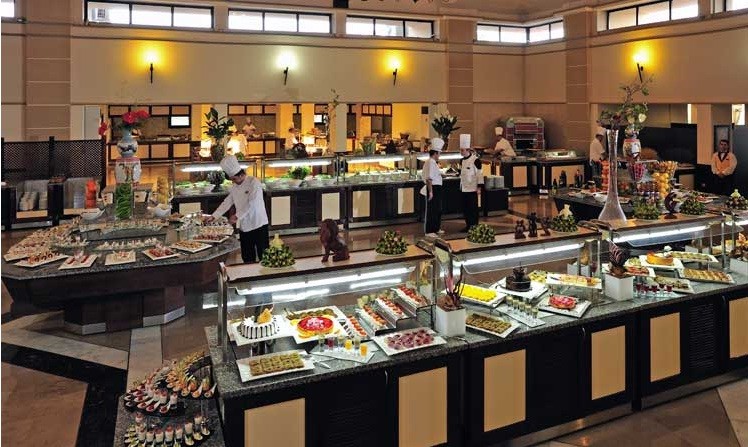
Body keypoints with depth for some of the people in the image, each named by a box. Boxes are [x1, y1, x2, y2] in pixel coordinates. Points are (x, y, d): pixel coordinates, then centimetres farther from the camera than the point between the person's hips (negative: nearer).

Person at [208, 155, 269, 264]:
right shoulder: (235, 187, 10)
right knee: (247, 257, 11)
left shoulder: (254, 183, -13)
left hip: (258, 225, -7)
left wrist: (237, 216, -19)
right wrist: (213, 216, 5)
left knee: (263, 255, -1)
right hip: (244, 225, 7)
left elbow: (251, 204, -20)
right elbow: (227, 202, 11)